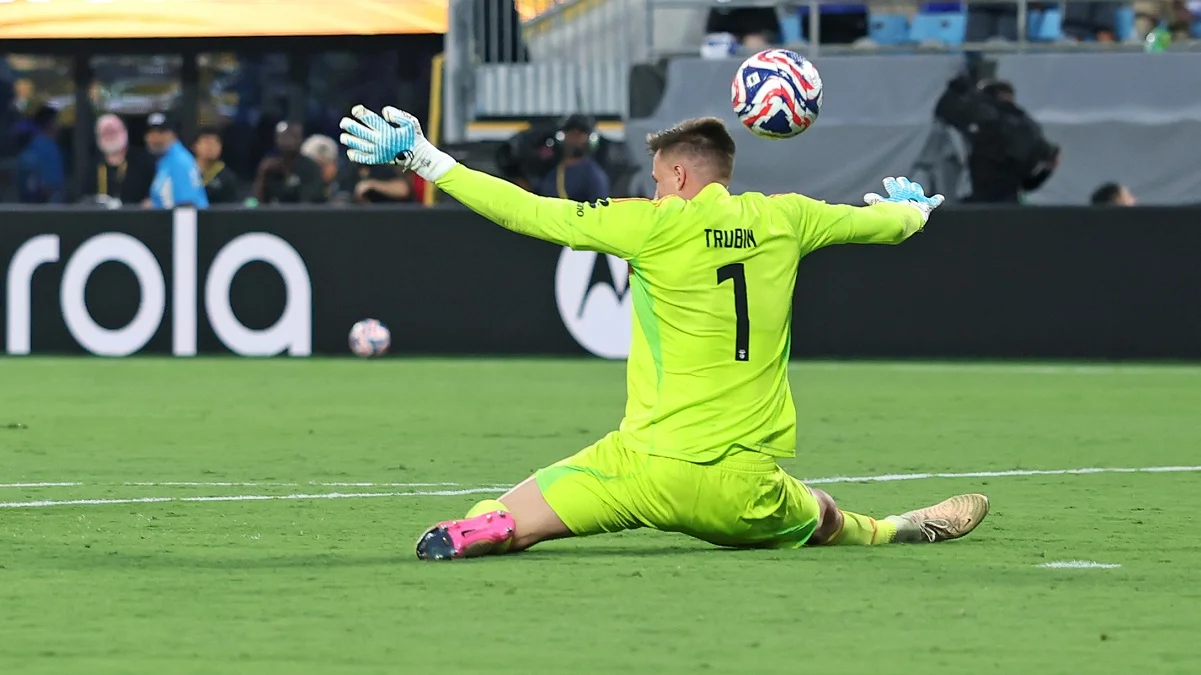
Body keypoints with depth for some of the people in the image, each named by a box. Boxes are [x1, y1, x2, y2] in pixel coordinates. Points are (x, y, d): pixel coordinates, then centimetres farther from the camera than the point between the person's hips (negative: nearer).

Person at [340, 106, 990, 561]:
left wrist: (424, 159, 4)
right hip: (742, 490, 4)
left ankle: (473, 534, -35)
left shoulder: (655, 224, -4)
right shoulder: (782, 219, 8)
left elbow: (527, 212, -4)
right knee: (828, 522, 34)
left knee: (499, 523, -7)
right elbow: (881, 224, 26)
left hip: (646, 468, -4)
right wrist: (912, 209, 51)